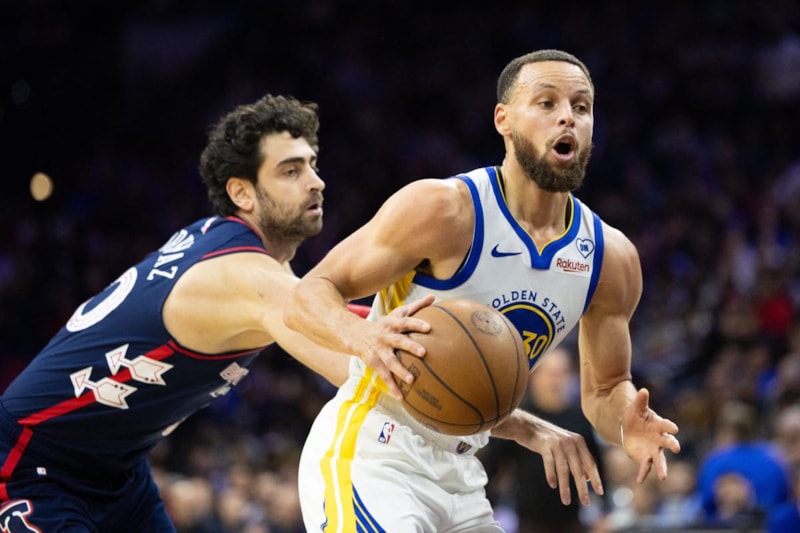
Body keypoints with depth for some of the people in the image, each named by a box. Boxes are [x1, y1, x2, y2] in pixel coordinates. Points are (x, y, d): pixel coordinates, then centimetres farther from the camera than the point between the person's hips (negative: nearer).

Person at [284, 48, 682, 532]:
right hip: (369, 460, -7)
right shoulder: (443, 210, -17)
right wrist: (363, 337, -38)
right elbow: (306, 298, -15)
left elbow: (605, 388, 14)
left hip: (460, 475, 8)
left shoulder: (612, 259, 1)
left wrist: (627, 426, -11)